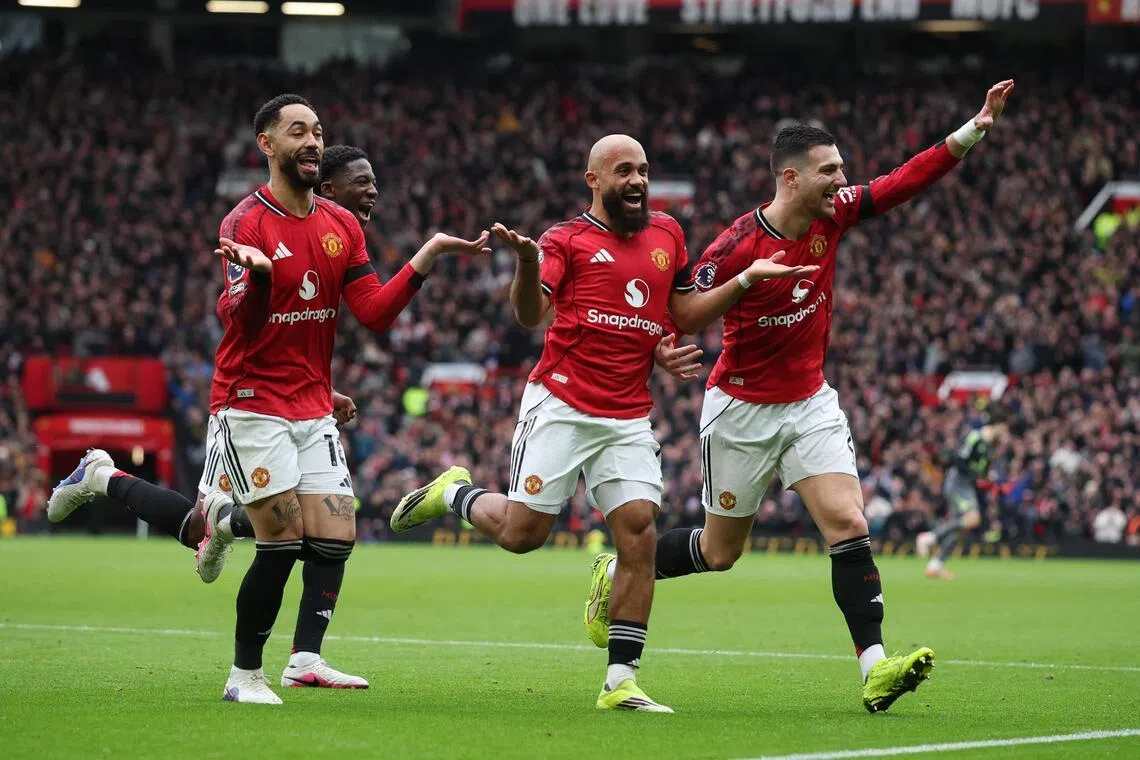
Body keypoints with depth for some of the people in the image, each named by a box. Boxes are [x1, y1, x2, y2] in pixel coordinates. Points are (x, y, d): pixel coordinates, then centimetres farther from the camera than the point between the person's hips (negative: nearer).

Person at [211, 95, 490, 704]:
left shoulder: (342, 225, 8)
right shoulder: (245, 223, -12)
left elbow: (375, 313, 4)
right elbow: (238, 322, -23)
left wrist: (427, 257, -5)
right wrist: (256, 276, -44)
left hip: (313, 410, 7)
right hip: (253, 405, -7)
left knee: (336, 536, -5)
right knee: (282, 541, -11)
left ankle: (305, 659, -5)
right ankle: (244, 674, -1)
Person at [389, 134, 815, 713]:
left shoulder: (667, 235, 16)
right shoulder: (568, 239, 0)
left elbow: (683, 311, 24)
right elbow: (530, 313, -12)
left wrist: (746, 280, 12)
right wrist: (526, 262, -32)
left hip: (629, 420, 4)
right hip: (561, 407, -4)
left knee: (640, 535, -8)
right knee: (522, 533, -5)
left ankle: (621, 680, -3)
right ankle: (455, 494, 28)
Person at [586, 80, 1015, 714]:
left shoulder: (833, 216, -6)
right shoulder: (736, 248, -22)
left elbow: (911, 179, -4)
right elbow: (680, 319, -16)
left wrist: (978, 126, -13)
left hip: (810, 404, 5)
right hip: (743, 411, -5)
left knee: (850, 525, -13)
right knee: (721, 551, 9)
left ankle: (875, 668, -18)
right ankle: (615, 574, 34)